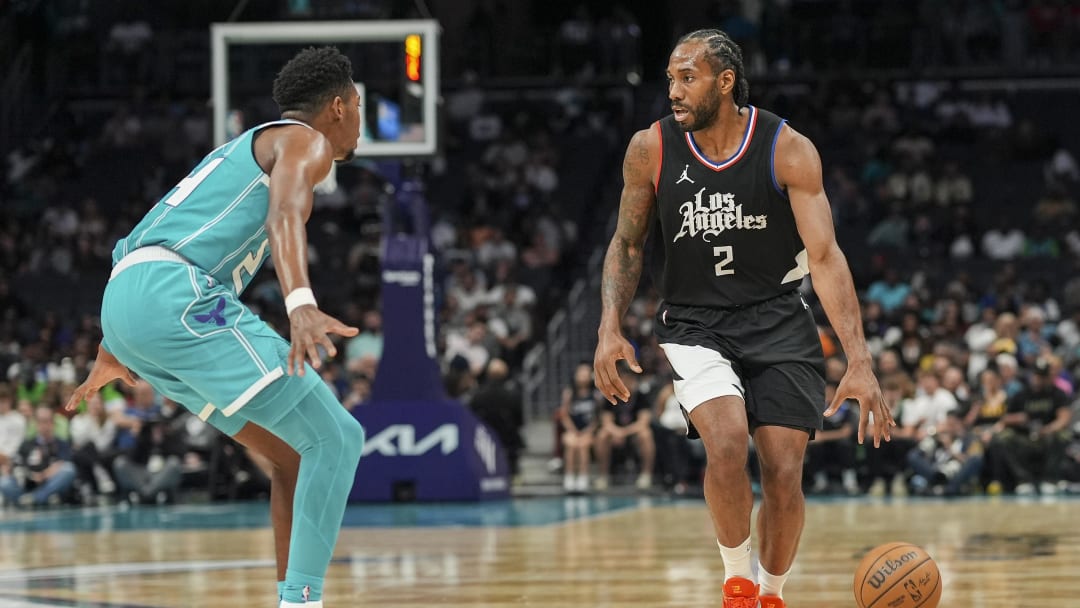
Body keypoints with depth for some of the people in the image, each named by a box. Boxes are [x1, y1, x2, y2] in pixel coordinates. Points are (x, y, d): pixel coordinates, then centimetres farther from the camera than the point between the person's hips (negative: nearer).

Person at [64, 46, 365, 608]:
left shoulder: (249, 149, 33)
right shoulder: (305, 141, 5)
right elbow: (284, 216, -19)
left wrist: (113, 353, 46)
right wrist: (301, 306, -37)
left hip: (125, 304, 10)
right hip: (174, 294, -10)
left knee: (295, 454, 15)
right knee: (334, 439, -9)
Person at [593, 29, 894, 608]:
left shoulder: (788, 151, -14)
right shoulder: (651, 149, -7)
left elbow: (825, 257, -19)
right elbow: (627, 244, 7)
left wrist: (859, 362, -28)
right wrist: (610, 327, -9)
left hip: (777, 321, 0)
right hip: (695, 325, 0)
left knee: (784, 473, -6)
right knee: (726, 445, -25)